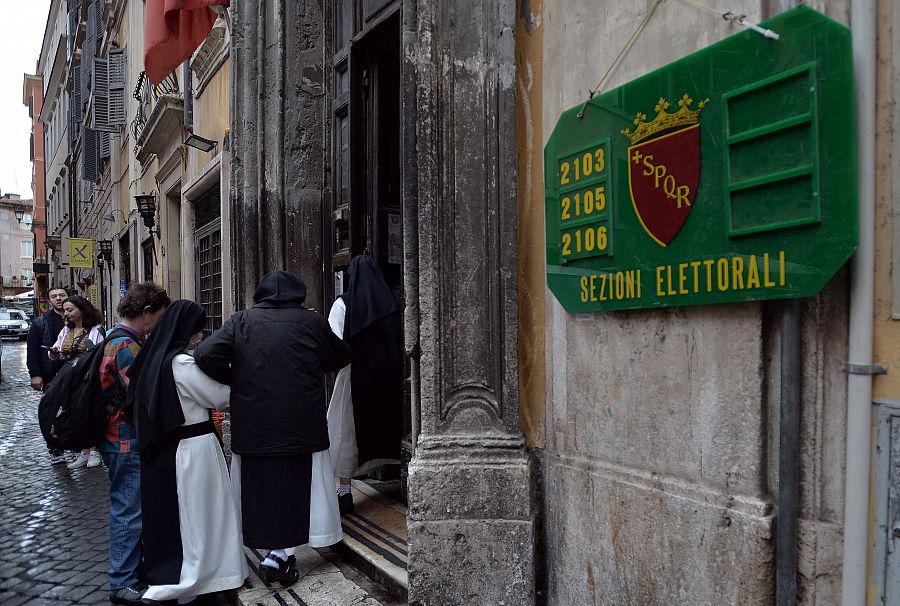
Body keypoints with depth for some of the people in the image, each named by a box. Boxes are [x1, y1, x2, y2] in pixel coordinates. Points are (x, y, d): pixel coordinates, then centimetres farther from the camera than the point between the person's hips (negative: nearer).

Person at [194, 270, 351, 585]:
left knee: (260, 485, 15)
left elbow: (205, 354, -10)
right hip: (302, 426, -2)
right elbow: (341, 357, 12)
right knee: (296, 486, 9)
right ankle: (280, 554, 3)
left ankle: (277, 550, 22)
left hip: (253, 427, 2)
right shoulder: (312, 322, -1)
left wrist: (235, 381, 5)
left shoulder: (241, 321, 1)